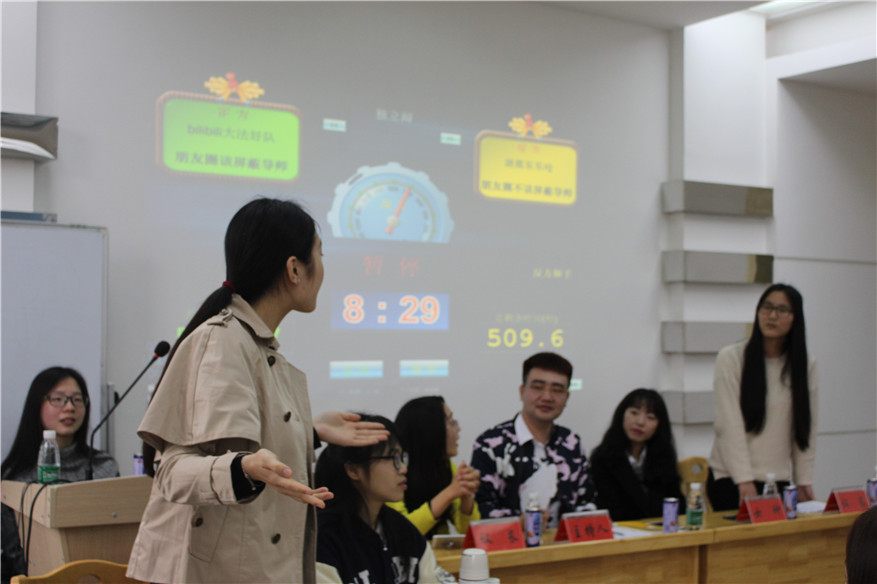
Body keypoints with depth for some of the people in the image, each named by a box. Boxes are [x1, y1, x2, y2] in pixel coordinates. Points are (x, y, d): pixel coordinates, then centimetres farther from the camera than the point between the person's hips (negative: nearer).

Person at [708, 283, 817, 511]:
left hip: (778, 481, 3)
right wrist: (745, 481, -16)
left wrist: (803, 481, 3)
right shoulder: (731, 358, -6)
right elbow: (729, 426, -11)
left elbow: (805, 429, 7)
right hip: (731, 481, -3)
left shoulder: (805, 365, 6)